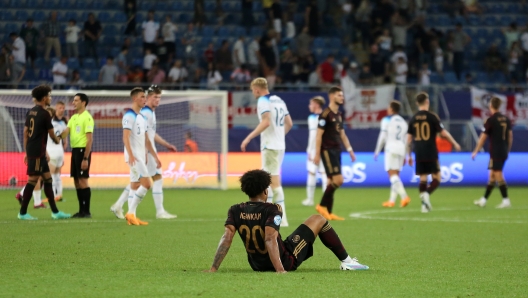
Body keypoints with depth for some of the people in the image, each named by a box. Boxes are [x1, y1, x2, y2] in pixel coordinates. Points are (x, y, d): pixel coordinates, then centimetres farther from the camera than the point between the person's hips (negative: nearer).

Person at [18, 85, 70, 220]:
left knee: (47, 179, 11)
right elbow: (52, 134, -5)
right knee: (32, 180, -5)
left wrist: (26, 152, 19)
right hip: (38, 152, -9)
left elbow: (25, 132, 15)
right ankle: (23, 212, -3)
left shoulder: (31, 112, 12)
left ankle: (55, 211, 13)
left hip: (31, 150, 9)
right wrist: (58, 140, 18)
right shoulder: (45, 114, -12)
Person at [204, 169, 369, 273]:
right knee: (318, 220, 11)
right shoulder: (271, 210, -21)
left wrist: (213, 269, -19)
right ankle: (346, 261, 22)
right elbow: (270, 239, -32)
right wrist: (280, 270, -36)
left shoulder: (235, 211, -8)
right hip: (286, 261, -5)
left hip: (257, 265, 5)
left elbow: (227, 238, -17)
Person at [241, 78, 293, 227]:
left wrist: (248, 138, -21)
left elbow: (266, 122, -23)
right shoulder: (279, 100, 15)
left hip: (270, 146, -9)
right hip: (280, 145, 9)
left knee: (274, 181, -7)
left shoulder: (263, 101, -10)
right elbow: (289, 123, 17)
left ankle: (282, 219, -8)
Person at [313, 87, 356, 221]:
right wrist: (317, 154, -15)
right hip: (327, 151, -8)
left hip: (336, 151, 8)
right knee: (338, 180, -13)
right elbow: (319, 134, -13)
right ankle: (322, 205, -2)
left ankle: (328, 212, 9)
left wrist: (350, 150, 16)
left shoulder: (339, 114, 14)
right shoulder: (326, 114, -12)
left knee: (332, 181, 7)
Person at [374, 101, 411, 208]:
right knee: (396, 175, 11)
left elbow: (383, 137, -4)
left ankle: (404, 196, -29)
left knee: (393, 175, -12)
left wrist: (377, 151, 2)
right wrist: (404, 156, 24)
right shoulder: (403, 122, 18)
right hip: (401, 149, 6)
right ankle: (392, 200, 11)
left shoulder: (387, 120, 1)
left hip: (391, 148, -6)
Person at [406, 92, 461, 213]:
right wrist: (455, 144, 9)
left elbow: (409, 139, 7)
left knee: (423, 179, 9)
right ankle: (426, 194, -23)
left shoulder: (413, 119, 6)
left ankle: (424, 205, 4)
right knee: (436, 178, 3)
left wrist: (409, 155, 16)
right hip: (431, 153, -4)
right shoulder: (432, 117, -6)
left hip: (419, 154, 4)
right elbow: (444, 133, -6)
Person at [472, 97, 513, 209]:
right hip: (504, 152, 7)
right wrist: (508, 150, 20)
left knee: (498, 176, -6)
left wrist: (475, 151, -1)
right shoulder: (506, 119, 8)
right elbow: (510, 135, 11)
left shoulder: (491, 120, -11)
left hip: (495, 152, -7)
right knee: (492, 175, 14)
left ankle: (506, 200, -11)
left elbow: (483, 137, -8)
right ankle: (484, 200, 21)